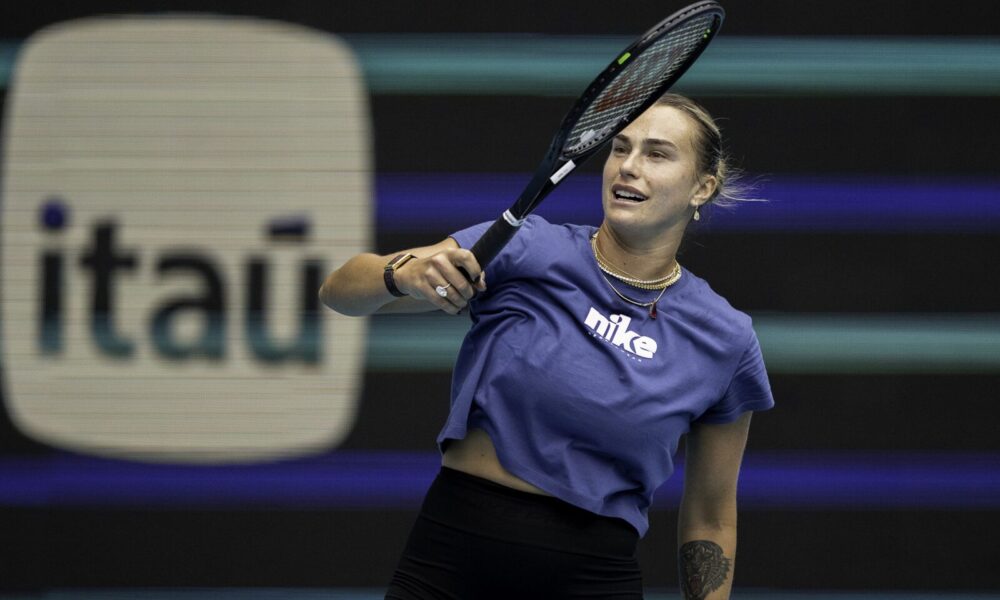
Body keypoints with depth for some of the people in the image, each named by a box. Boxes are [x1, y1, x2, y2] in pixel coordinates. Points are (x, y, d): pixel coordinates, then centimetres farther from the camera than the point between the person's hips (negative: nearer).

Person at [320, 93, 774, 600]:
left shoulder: (727, 341, -1)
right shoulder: (527, 249, -4)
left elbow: (710, 520, 9)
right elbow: (340, 291, -4)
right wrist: (402, 276, -25)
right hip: (448, 557, 0)